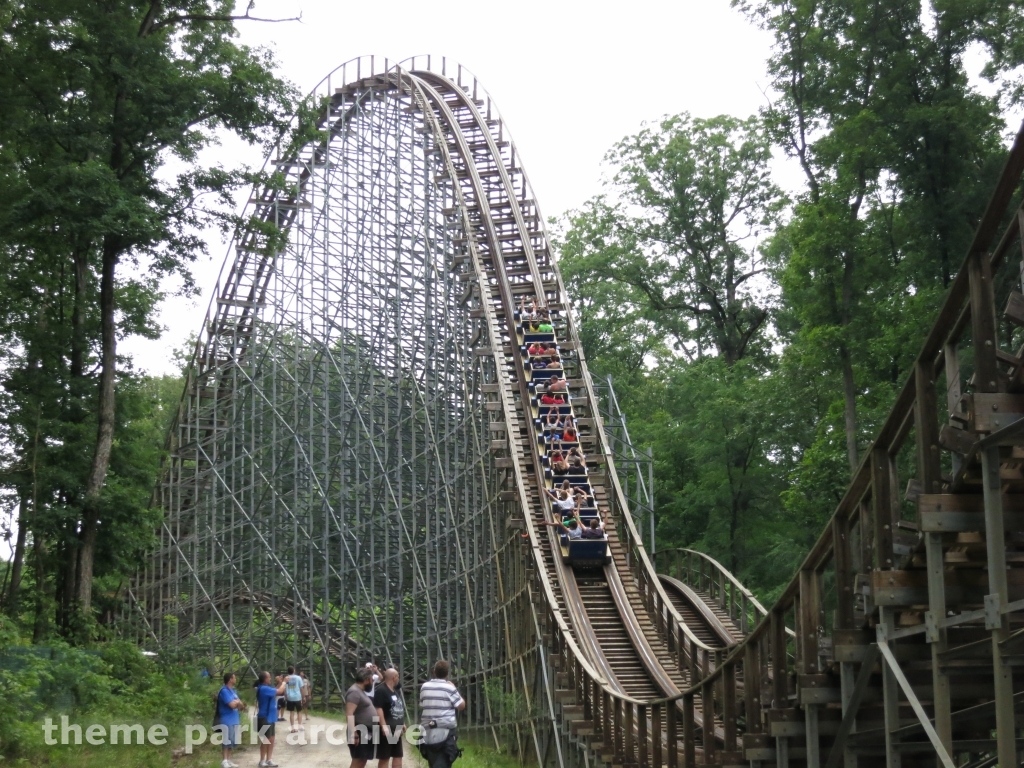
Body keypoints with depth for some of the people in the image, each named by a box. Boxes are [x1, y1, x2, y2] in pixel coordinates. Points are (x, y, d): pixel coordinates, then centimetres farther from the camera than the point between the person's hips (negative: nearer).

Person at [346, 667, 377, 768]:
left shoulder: (361, 691, 16)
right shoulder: (354, 692, -16)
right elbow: (349, 714, -25)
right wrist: (353, 733, -31)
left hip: (366, 733, 11)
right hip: (360, 733, -11)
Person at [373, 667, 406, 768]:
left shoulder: (396, 690, 15)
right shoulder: (380, 690, -14)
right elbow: (378, 709, -22)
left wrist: (402, 723, 21)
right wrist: (383, 726, -28)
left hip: (396, 729, 9)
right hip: (387, 730, -9)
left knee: (398, 756, 12)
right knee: (384, 758, -3)